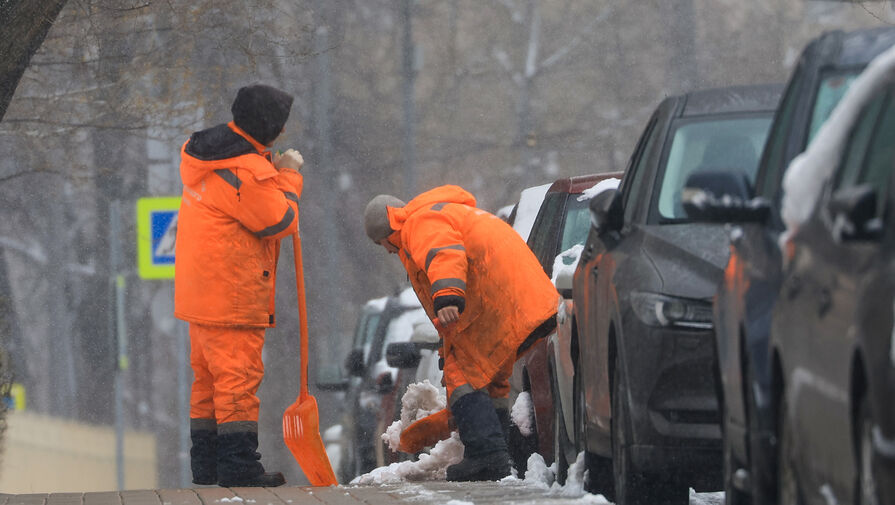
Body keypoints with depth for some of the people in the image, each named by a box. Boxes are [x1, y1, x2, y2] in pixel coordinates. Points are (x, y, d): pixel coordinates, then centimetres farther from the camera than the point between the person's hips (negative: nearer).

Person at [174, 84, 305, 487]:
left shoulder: (203, 154, 10)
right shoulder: (244, 172, -21)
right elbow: (280, 222, -13)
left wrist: (273, 169, 7)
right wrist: (288, 176, 0)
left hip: (199, 294, 10)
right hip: (232, 295, -10)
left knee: (208, 375, 14)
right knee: (239, 376, -7)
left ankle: (206, 462, 18)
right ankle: (238, 465, -7)